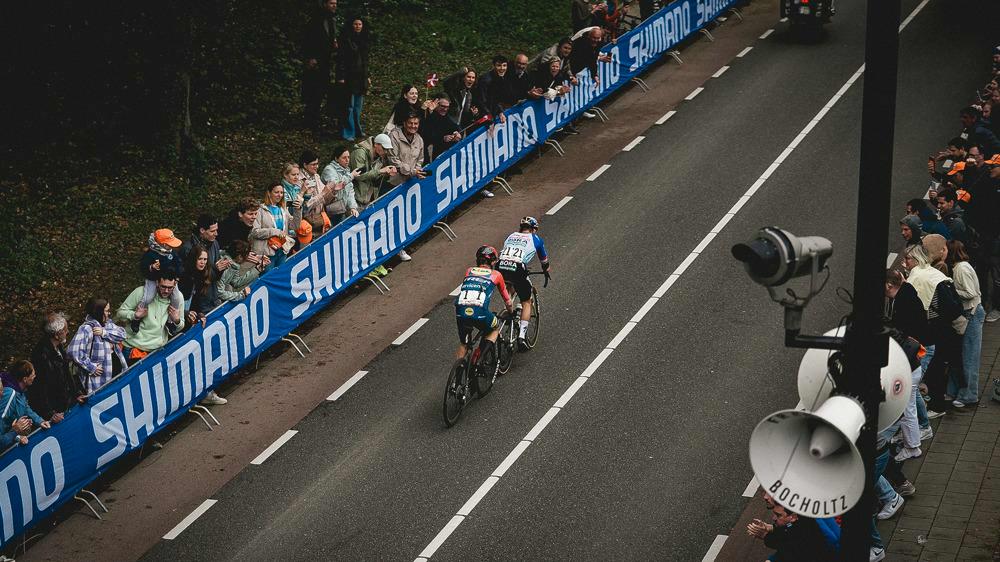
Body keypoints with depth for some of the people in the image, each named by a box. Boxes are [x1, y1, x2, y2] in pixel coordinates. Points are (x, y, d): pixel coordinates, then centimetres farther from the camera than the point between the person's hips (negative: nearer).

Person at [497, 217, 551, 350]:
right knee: (526, 303, 15)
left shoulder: (511, 236, 27)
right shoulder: (535, 239, 18)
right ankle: (521, 336, 4)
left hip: (500, 268, 3)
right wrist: (546, 271, 53)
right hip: (517, 270, -3)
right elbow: (544, 259, 31)